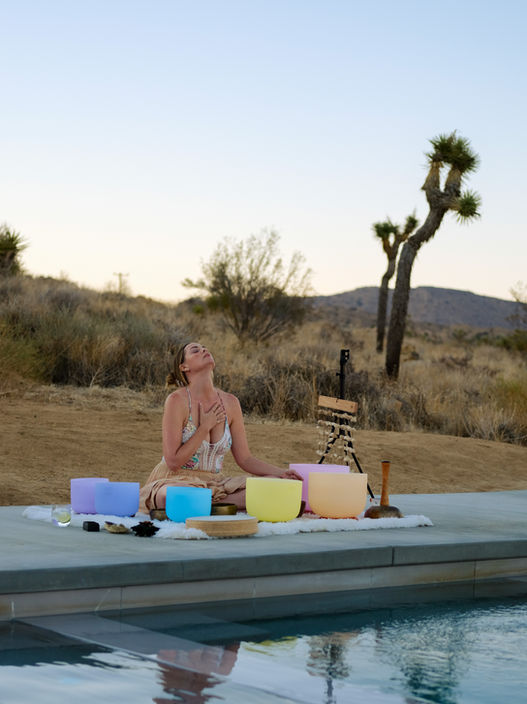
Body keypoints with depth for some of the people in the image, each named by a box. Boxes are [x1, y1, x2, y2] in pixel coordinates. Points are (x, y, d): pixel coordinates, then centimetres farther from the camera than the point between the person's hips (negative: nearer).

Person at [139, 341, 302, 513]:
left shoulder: (230, 402, 5)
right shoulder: (177, 400, -11)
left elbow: (244, 459, 11)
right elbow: (173, 462, -15)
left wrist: (281, 473, -2)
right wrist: (205, 427, -13)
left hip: (213, 483, 5)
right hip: (175, 481, -5)